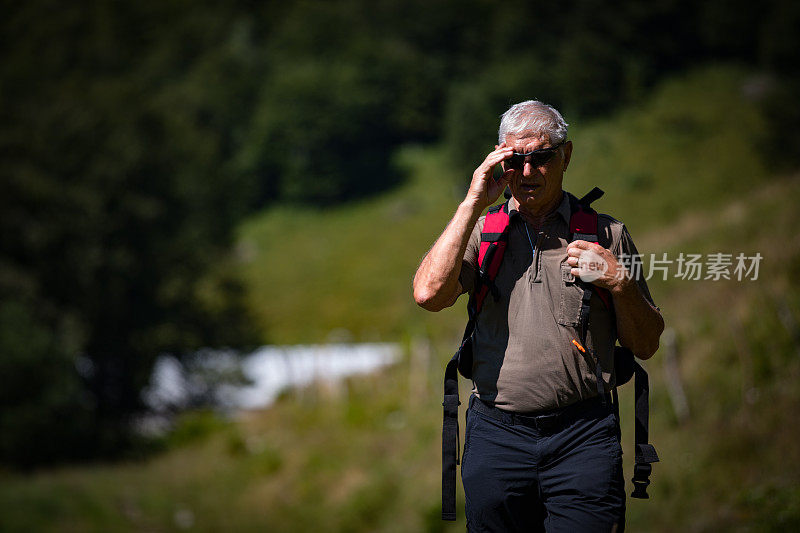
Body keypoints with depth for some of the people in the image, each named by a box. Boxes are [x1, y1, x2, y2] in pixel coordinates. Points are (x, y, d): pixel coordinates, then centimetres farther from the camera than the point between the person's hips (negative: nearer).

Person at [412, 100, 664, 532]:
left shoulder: (605, 236, 10)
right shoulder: (480, 231, 11)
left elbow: (646, 346, 12)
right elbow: (429, 294, -10)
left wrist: (620, 284, -7)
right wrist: (473, 204, -6)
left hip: (583, 436, -1)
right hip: (496, 436, 1)